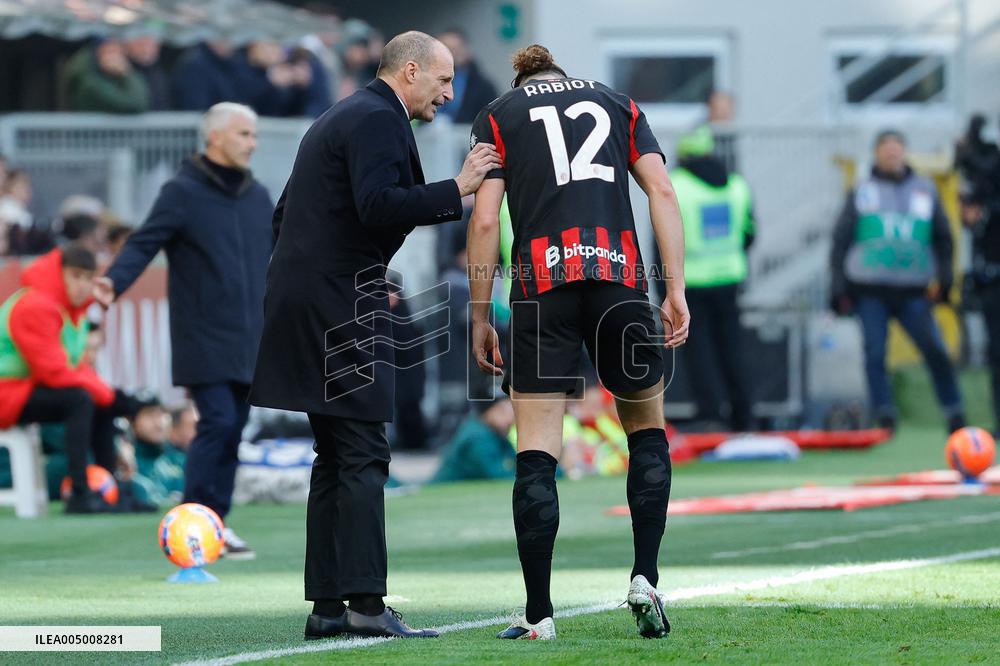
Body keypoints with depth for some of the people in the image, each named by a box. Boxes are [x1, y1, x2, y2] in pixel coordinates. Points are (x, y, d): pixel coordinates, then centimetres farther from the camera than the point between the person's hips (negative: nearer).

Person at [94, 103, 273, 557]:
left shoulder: (257, 197, 15)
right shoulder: (183, 192, -4)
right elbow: (143, 244, -12)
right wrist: (115, 281, -30)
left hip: (248, 342, 6)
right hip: (203, 341, -6)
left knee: (233, 428, 5)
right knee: (218, 422, -14)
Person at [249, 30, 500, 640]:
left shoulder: (338, 120, 23)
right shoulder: (378, 120, -9)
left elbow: (285, 216, 26)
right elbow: (377, 204, -24)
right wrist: (457, 189, -21)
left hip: (304, 301, 10)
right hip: (342, 306, -10)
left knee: (337, 459, 10)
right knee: (363, 457, -11)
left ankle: (327, 606, 8)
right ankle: (366, 604, -16)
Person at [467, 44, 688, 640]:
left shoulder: (497, 116, 16)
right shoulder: (618, 104, 21)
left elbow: (485, 220, 5)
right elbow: (662, 192, 7)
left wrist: (480, 318, 8)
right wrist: (676, 292, 4)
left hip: (542, 282, -1)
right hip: (620, 276, 1)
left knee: (536, 453, 0)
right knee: (647, 431, 18)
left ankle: (539, 614, -2)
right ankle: (646, 579, 5)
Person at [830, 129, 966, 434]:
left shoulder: (924, 189, 12)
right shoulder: (862, 191, 9)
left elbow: (943, 236, 17)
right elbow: (840, 240, 9)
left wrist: (942, 278, 5)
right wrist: (839, 288, 2)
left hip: (913, 291, 0)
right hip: (870, 291, 0)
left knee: (935, 349, -11)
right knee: (875, 354, -7)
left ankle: (954, 414, -1)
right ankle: (884, 417, -2)